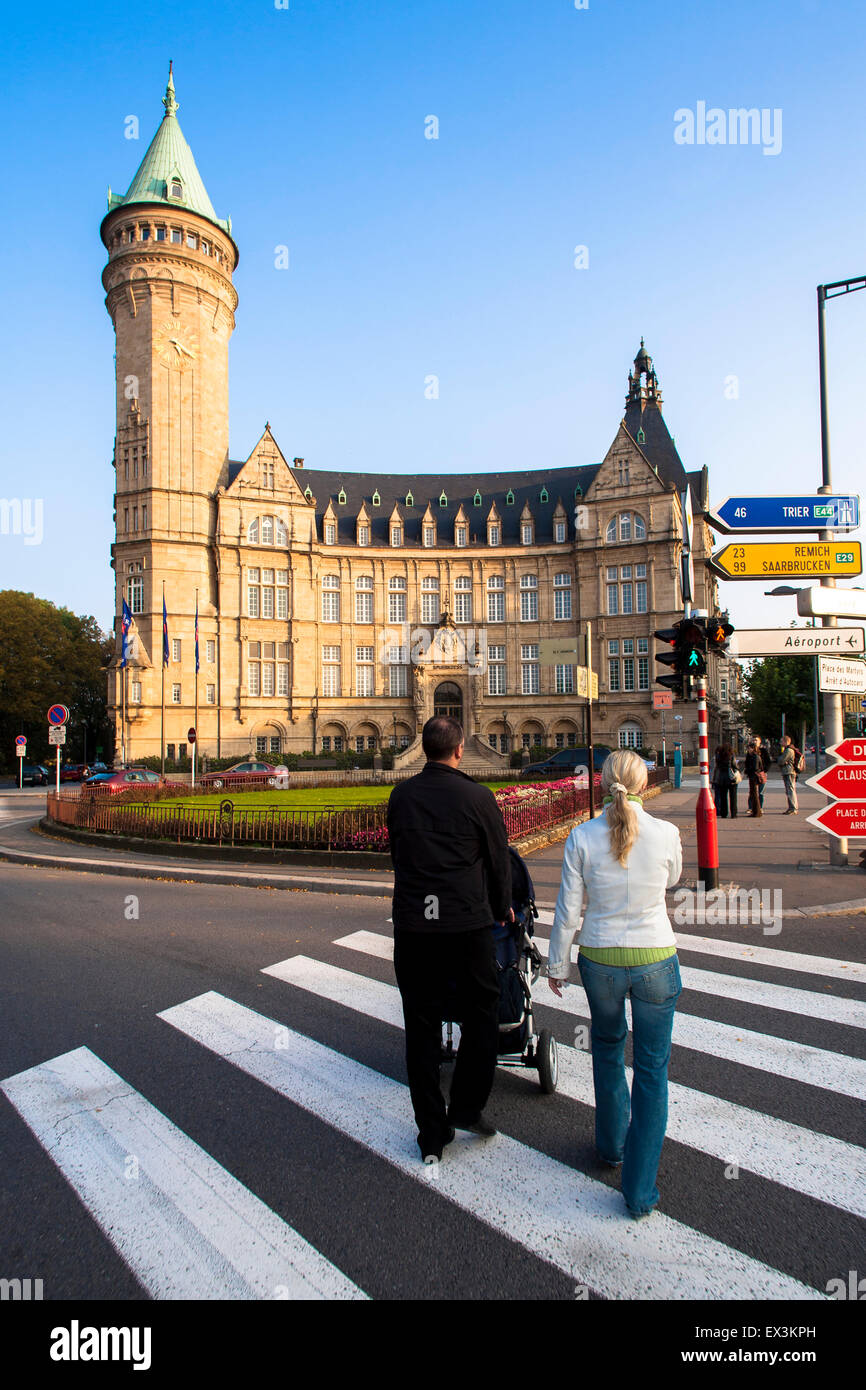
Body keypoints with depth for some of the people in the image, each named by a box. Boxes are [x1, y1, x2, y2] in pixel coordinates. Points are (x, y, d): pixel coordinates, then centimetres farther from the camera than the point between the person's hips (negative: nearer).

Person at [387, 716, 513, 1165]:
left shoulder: (400, 796, 3)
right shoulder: (477, 797, -7)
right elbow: (499, 861, 3)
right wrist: (502, 909, 21)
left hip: (411, 923, 3)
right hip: (467, 922, -3)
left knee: (421, 1026, 12)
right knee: (482, 1013, 18)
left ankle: (432, 1134, 20)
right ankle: (467, 1107, 19)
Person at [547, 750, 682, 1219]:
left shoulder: (582, 837, -13)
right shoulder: (666, 834, -13)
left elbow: (567, 911, -7)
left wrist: (556, 965, 6)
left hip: (600, 960, 1)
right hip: (655, 960, -1)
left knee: (608, 1049, 27)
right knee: (651, 1070, 13)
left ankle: (612, 1145, 44)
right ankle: (640, 1189, 18)